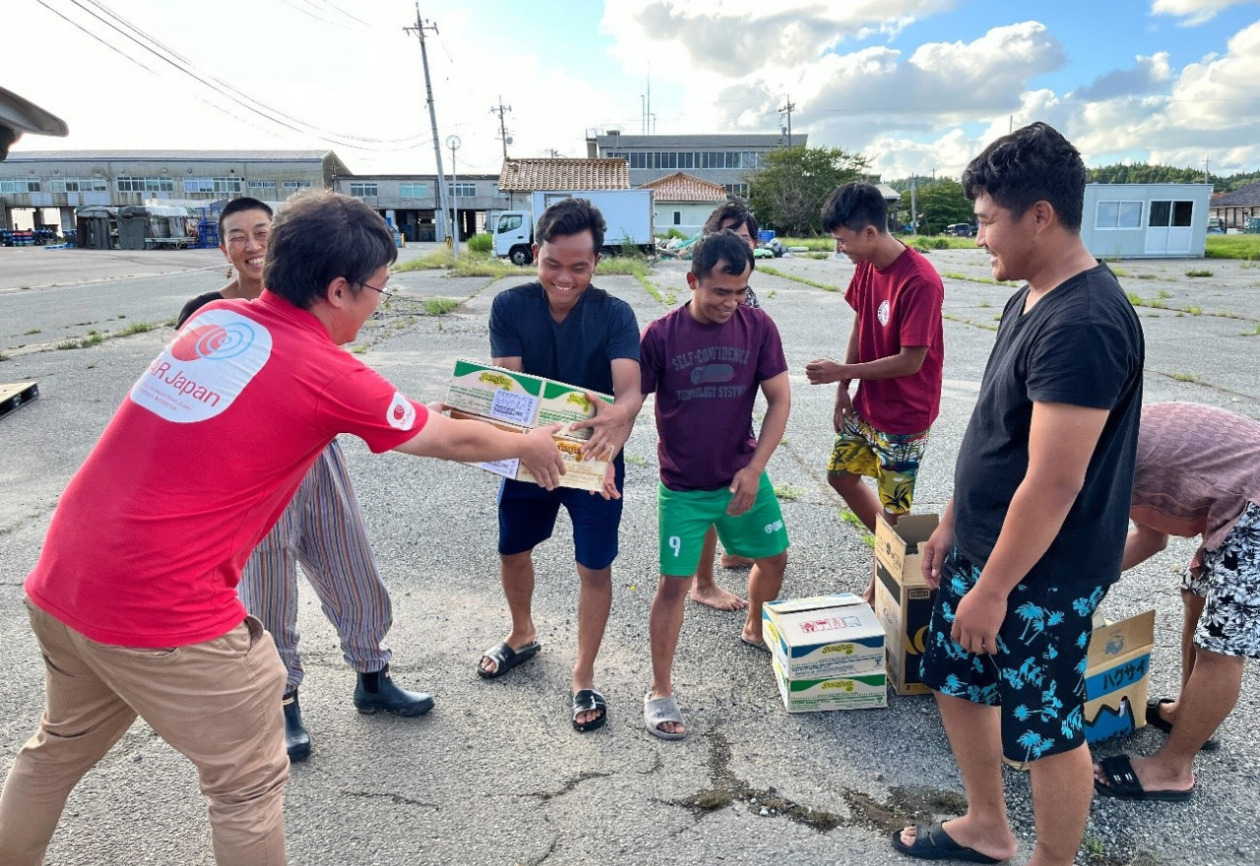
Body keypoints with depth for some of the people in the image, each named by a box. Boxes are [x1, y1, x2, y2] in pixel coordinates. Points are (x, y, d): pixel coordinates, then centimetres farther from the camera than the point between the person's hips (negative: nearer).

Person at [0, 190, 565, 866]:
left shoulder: (212, 318, 5)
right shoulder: (331, 376, -13)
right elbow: (453, 440, 0)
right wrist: (530, 447, 18)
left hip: (59, 579, 8)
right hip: (164, 610, -7)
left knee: (64, 742, 31)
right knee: (249, 782, 12)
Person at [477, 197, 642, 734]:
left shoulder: (614, 315, -17)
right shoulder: (510, 307, -13)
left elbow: (630, 390, -30)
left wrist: (614, 423, -53)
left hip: (594, 460, -2)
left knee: (594, 568, 3)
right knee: (512, 550, 19)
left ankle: (584, 678, 25)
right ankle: (522, 637, 48)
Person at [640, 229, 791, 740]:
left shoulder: (758, 327, -7)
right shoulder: (661, 335, -12)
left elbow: (780, 399, -5)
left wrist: (754, 468, -12)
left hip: (744, 477, 3)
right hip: (683, 488, -3)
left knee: (774, 557, 16)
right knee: (675, 582, -2)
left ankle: (755, 631, 47)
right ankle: (660, 692, 15)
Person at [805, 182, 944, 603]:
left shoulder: (920, 281, -27)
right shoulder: (866, 266, -2)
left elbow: (911, 361, -25)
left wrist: (842, 372, -23)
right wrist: (843, 391, 6)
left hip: (904, 417, -8)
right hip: (866, 405, 9)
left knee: (894, 510, 5)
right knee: (841, 474, 21)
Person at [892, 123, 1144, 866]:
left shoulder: (1083, 324, -26)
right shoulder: (1031, 299, 6)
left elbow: (1054, 482, -27)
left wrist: (993, 589, -20)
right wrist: (953, 523, 16)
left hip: (1042, 574, -10)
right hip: (985, 546, 10)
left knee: (1048, 731, 10)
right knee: (956, 684, 22)